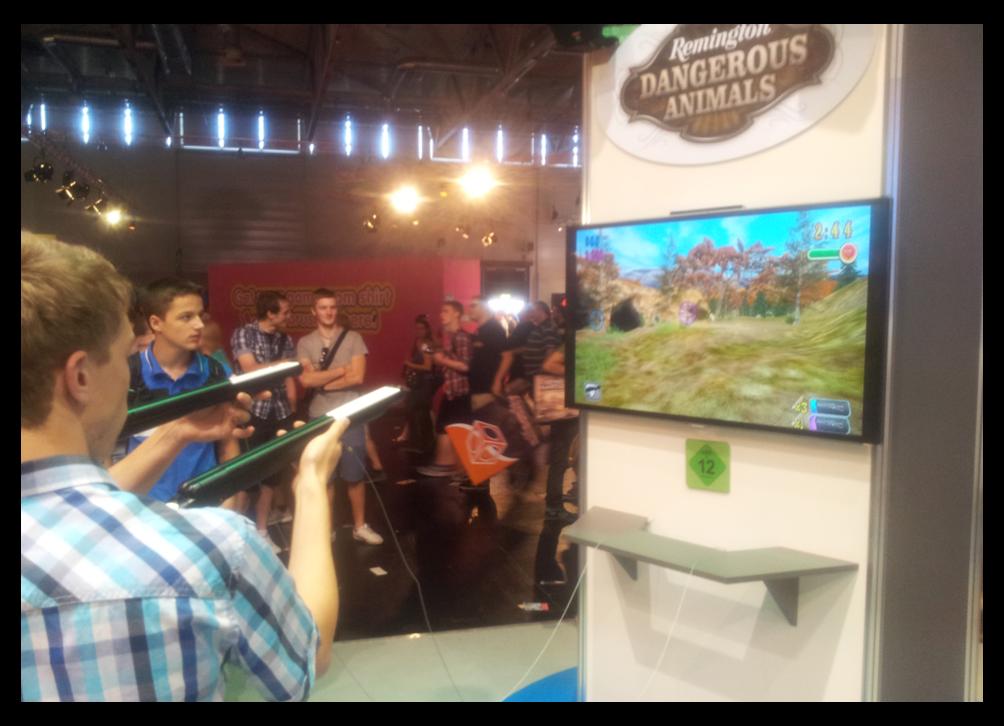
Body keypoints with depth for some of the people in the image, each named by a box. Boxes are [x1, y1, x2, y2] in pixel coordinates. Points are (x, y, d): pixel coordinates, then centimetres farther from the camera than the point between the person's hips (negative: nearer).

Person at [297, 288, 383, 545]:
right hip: (319, 418, 1)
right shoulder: (305, 343, 3)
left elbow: (358, 377, -10)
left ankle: (360, 526, 19)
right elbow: (305, 380, -10)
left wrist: (322, 383, -7)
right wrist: (341, 370, -11)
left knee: (355, 475, 5)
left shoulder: (353, 338, 0)